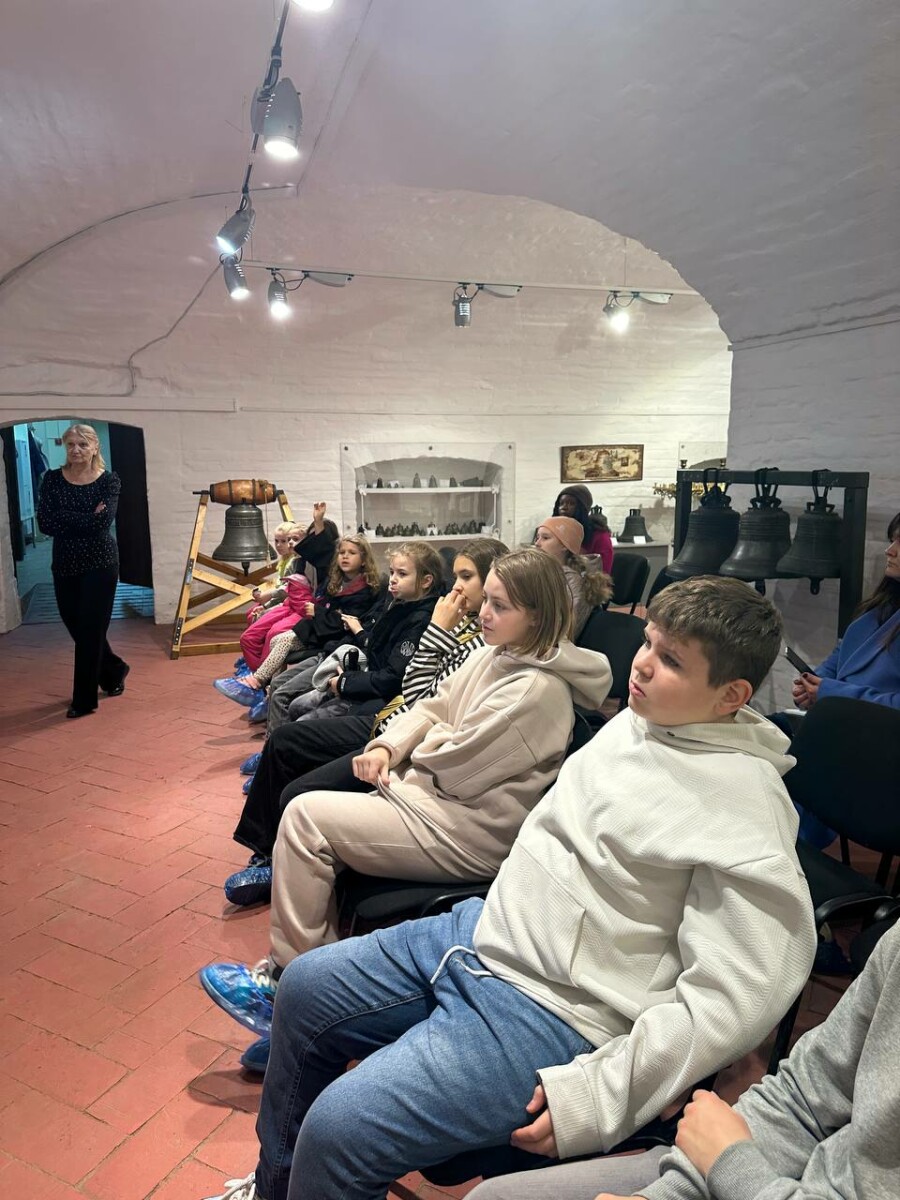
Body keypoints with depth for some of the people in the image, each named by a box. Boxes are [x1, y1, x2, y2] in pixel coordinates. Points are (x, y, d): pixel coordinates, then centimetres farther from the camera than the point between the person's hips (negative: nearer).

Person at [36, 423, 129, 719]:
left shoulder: (109, 481, -4)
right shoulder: (53, 479, 2)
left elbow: (104, 520, -20)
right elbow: (44, 523, -10)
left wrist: (65, 518, -13)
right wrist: (86, 519, -14)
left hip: (100, 563, -4)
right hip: (64, 564, 4)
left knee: (90, 630, -2)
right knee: (76, 628, 13)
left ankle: (84, 700, 10)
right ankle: (115, 671, 39)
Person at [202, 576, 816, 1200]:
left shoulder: (746, 808, -21)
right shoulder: (637, 720, 4)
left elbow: (736, 994, -23)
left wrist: (600, 1093, -23)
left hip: (552, 1011, -8)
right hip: (482, 930, 9)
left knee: (338, 1128, -19)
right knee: (303, 988, 14)